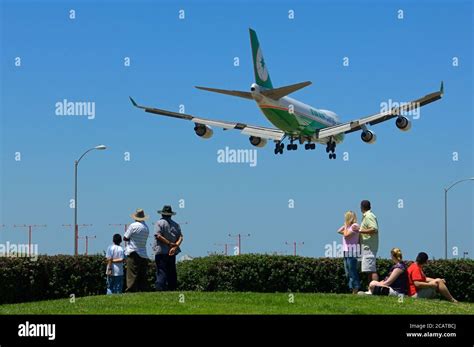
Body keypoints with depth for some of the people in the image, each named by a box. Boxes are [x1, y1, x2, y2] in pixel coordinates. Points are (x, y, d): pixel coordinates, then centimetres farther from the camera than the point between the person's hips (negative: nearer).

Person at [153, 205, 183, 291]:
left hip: (161, 252, -4)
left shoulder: (159, 223, -2)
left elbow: (158, 236, -15)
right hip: (172, 253, 4)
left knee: (161, 272, -7)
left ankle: (159, 289, -15)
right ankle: (173, 289, 9)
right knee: (172, 273, 10)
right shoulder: (176, 224, 12)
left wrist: (170, 244, -13)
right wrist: (175, 246, -10)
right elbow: (180, 237, 2)